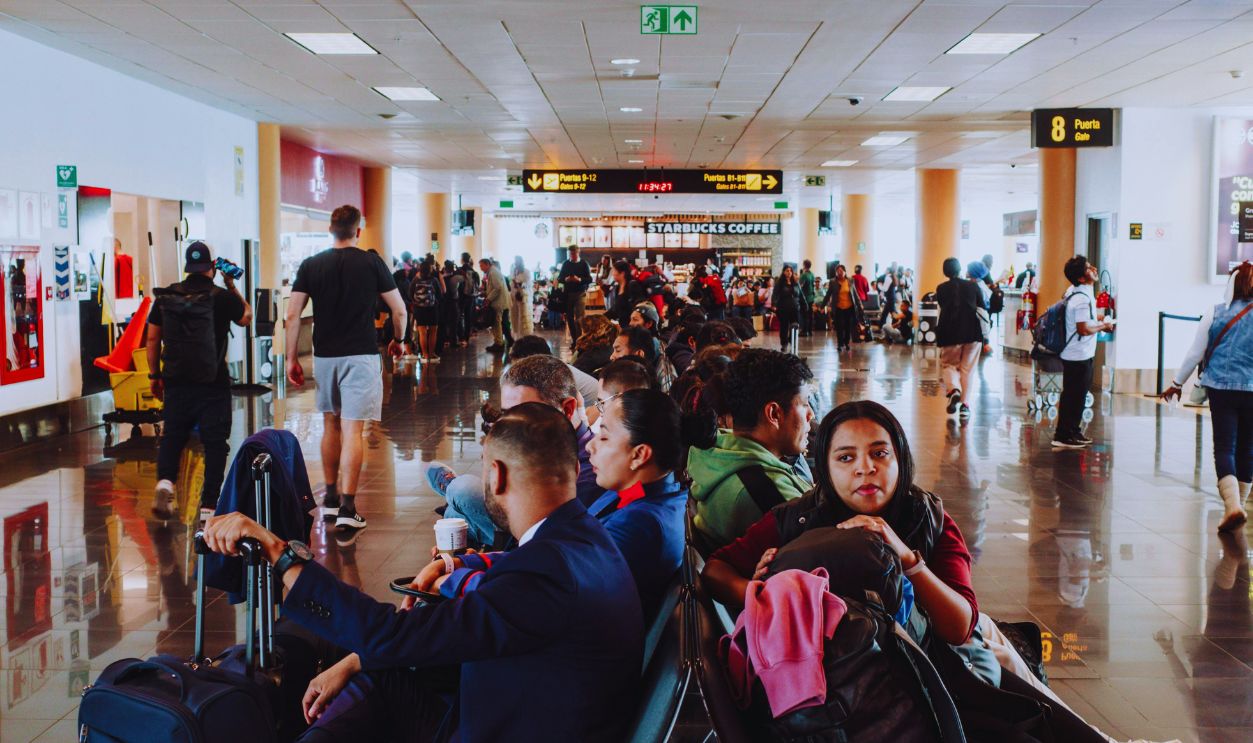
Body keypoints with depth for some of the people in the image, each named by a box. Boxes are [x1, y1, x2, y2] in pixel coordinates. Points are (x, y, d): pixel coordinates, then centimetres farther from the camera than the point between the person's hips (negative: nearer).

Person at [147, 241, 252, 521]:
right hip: (213, 383, -3)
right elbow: (246, 317, 12)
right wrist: (232, 286, 16)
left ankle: (165, 480, -7)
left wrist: (154, 375, 17)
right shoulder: (222, 297, -7)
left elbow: (153, 338, 8)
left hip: (176, 382, 3)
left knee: (172, 435, 17)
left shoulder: (166, 297, 3)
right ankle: (208, 505, 3)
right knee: (214, 441, 4)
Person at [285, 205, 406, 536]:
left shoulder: (311, 265, 3)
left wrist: (292, 358, 5)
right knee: (352, 430, -6)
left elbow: (292, 316, -1)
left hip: (324, 356, 3)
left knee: (331, 425, 18)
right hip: (360, 355, -3)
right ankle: (347, 509, -10)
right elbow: (399, 310, 2)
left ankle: (331, 499, 27)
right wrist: (398, 340, 20)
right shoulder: (371, 263, -2)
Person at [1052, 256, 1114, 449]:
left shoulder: (1073, 291, 7)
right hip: (1079, 356, -10)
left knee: (1076, 395, 18)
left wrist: (1096, 320, 15)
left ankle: (1073, 432, 27)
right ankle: (1063, 436, 5)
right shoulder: (1082, 299, -23)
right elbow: (1084, 329, -26)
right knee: (1074, 396, -2)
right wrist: (1104, 325, -10)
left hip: (1072, 353, 10)